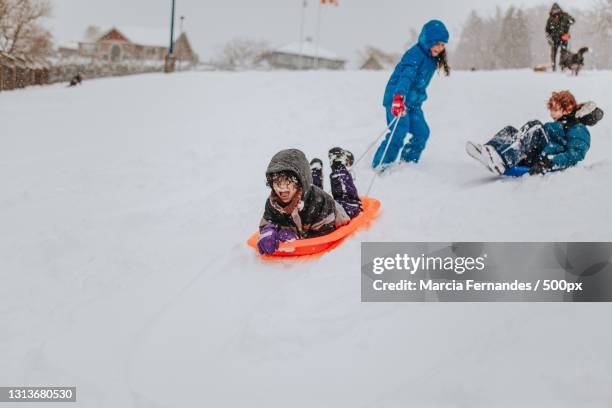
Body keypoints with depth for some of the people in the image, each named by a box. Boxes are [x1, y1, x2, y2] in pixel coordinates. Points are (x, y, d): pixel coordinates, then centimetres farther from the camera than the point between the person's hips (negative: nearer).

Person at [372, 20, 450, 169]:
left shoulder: (431, 58, 10)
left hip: (413, 102, 9)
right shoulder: (415, 54, -18)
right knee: (399, 131, -19)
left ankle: (408, 162, 18)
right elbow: (406, 75, -35)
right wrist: (399, 96, -49)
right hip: (397, 99, -9)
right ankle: (381, 164, -14)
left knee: (422, 132, 3)